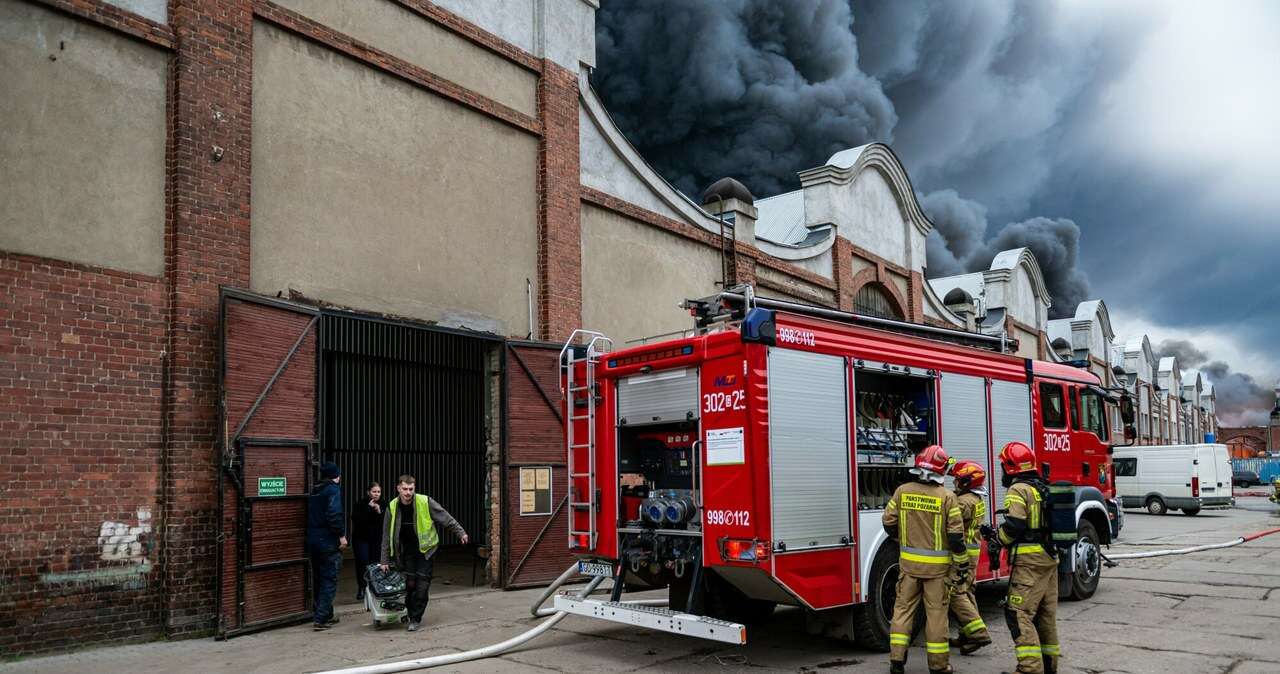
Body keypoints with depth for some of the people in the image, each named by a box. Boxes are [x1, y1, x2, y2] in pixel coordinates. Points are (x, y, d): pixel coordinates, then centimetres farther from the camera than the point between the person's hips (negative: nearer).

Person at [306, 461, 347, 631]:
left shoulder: (314, 491, 14)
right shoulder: (333, 490, -11)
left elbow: (311, 515, 18)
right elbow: (334, 515, -23)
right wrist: (341, 535, -15)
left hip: (313, 541, 8)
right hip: (329, 542, -8)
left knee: (318, 579, 15)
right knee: (329, 580, -3)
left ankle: (326, 615, 24)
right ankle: (321, 619, -7)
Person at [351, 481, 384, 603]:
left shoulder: (383, 505, 5)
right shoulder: (361, 505, -2)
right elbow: (356, 519, -17)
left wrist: (379, 512, -15)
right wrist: (369, 508, -20)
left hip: (377, 539, 2)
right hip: (361, 539, -2)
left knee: (375, 564, -4)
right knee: (362, 563, -10)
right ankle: (361, 589, 2)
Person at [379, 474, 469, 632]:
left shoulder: (425, 502, -15)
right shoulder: (392, 508, -5)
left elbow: (446, 518, -5)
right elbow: (387, 536, 3)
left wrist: (460, 533, -6)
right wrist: (385, 560, 5)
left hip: (426, 550, -2)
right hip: (407, 552, 2)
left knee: (422, 585, -7)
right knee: (409, 584, -2)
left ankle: (416, 619, 1)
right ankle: (410, 613, 17)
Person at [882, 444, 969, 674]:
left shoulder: (902, 491, -3)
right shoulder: (946, 497, -11)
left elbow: (889, 523, 2)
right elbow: (956, 536, -11)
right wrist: (962, 566, -2)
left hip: (909, 562, 2)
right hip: (937, 566, -2)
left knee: (903, 607, 11)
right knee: (936, 612, 7)